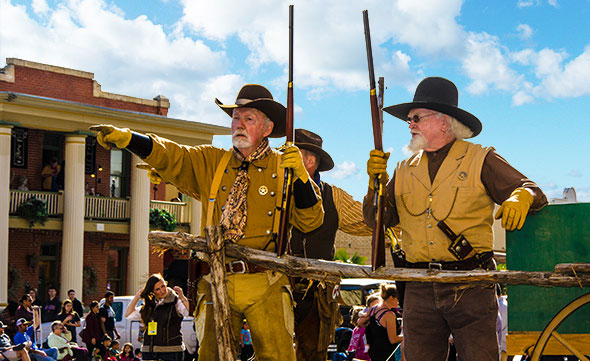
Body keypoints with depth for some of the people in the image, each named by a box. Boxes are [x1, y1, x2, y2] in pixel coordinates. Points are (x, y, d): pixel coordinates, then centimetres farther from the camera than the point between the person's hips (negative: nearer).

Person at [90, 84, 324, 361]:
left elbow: (310, 222, 1)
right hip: (216, 284, 2)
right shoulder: (210, 162, 14)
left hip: (266, 288, -2)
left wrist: (300, 174, -13)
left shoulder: (283, 167, 8)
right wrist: (125, 138, -18)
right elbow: (170, 156, -1)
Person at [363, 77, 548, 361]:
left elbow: (531, 190, 3)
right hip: (419, 289, 4)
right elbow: (378, 219, 12)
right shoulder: (404, 171, 17)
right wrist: (376, 181, -4)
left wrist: (521, 197, -20)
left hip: (470, 286, -3)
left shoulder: (480, 161, 6)